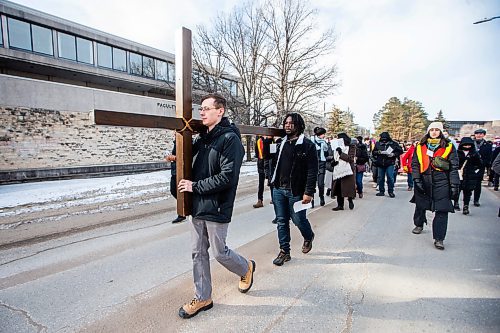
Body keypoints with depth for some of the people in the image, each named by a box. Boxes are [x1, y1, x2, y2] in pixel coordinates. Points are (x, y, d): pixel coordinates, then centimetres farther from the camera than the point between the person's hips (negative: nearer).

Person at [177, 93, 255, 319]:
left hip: (217, 208, -7)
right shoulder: (203, 137, 10)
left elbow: (227, 177, -22)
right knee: (198, 253, 14)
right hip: (198, 206, 8)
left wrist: (195, 186, -15)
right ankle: (202, 298, 32)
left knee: (220, 253, 8)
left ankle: (246, 268, 39)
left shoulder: (230, 138, -15)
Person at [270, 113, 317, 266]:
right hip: (279, 190, 5)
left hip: (296, 191, -5)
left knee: (298, 220, 8)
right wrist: (275, 181, 8)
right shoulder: (282, 143, 11)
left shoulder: (307, 145, -9)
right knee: (281, 222, 10)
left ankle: (308, 237, 41)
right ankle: (284, 251, 23)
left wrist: (308, 192, -18)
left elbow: (312, 171, -13)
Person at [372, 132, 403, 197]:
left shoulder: (393, 144, -1)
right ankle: (381, 191, 19)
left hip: (390, 164, -3)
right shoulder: (378, 144, 5)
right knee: (380, 178, 8)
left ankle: (391, 191, 6)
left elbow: (400, 151, 2)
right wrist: (378, 152, -8)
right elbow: (374, 152, 13)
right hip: (380, 164, 3)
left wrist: (394, 154, -13)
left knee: (390, 178, -6)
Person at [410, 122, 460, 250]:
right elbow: (415, 164, 3)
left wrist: (454, 185, -5)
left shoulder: (449, 147, 2)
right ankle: (419, 225, 43)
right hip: (423, 182, 2)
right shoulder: (420, 146, 5)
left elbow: (454, 167, 1)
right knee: (420, 205, 17)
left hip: (441, 183, -2)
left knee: (442, 210, -6)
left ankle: (439, 239, 3)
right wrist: (417, 179, -7)